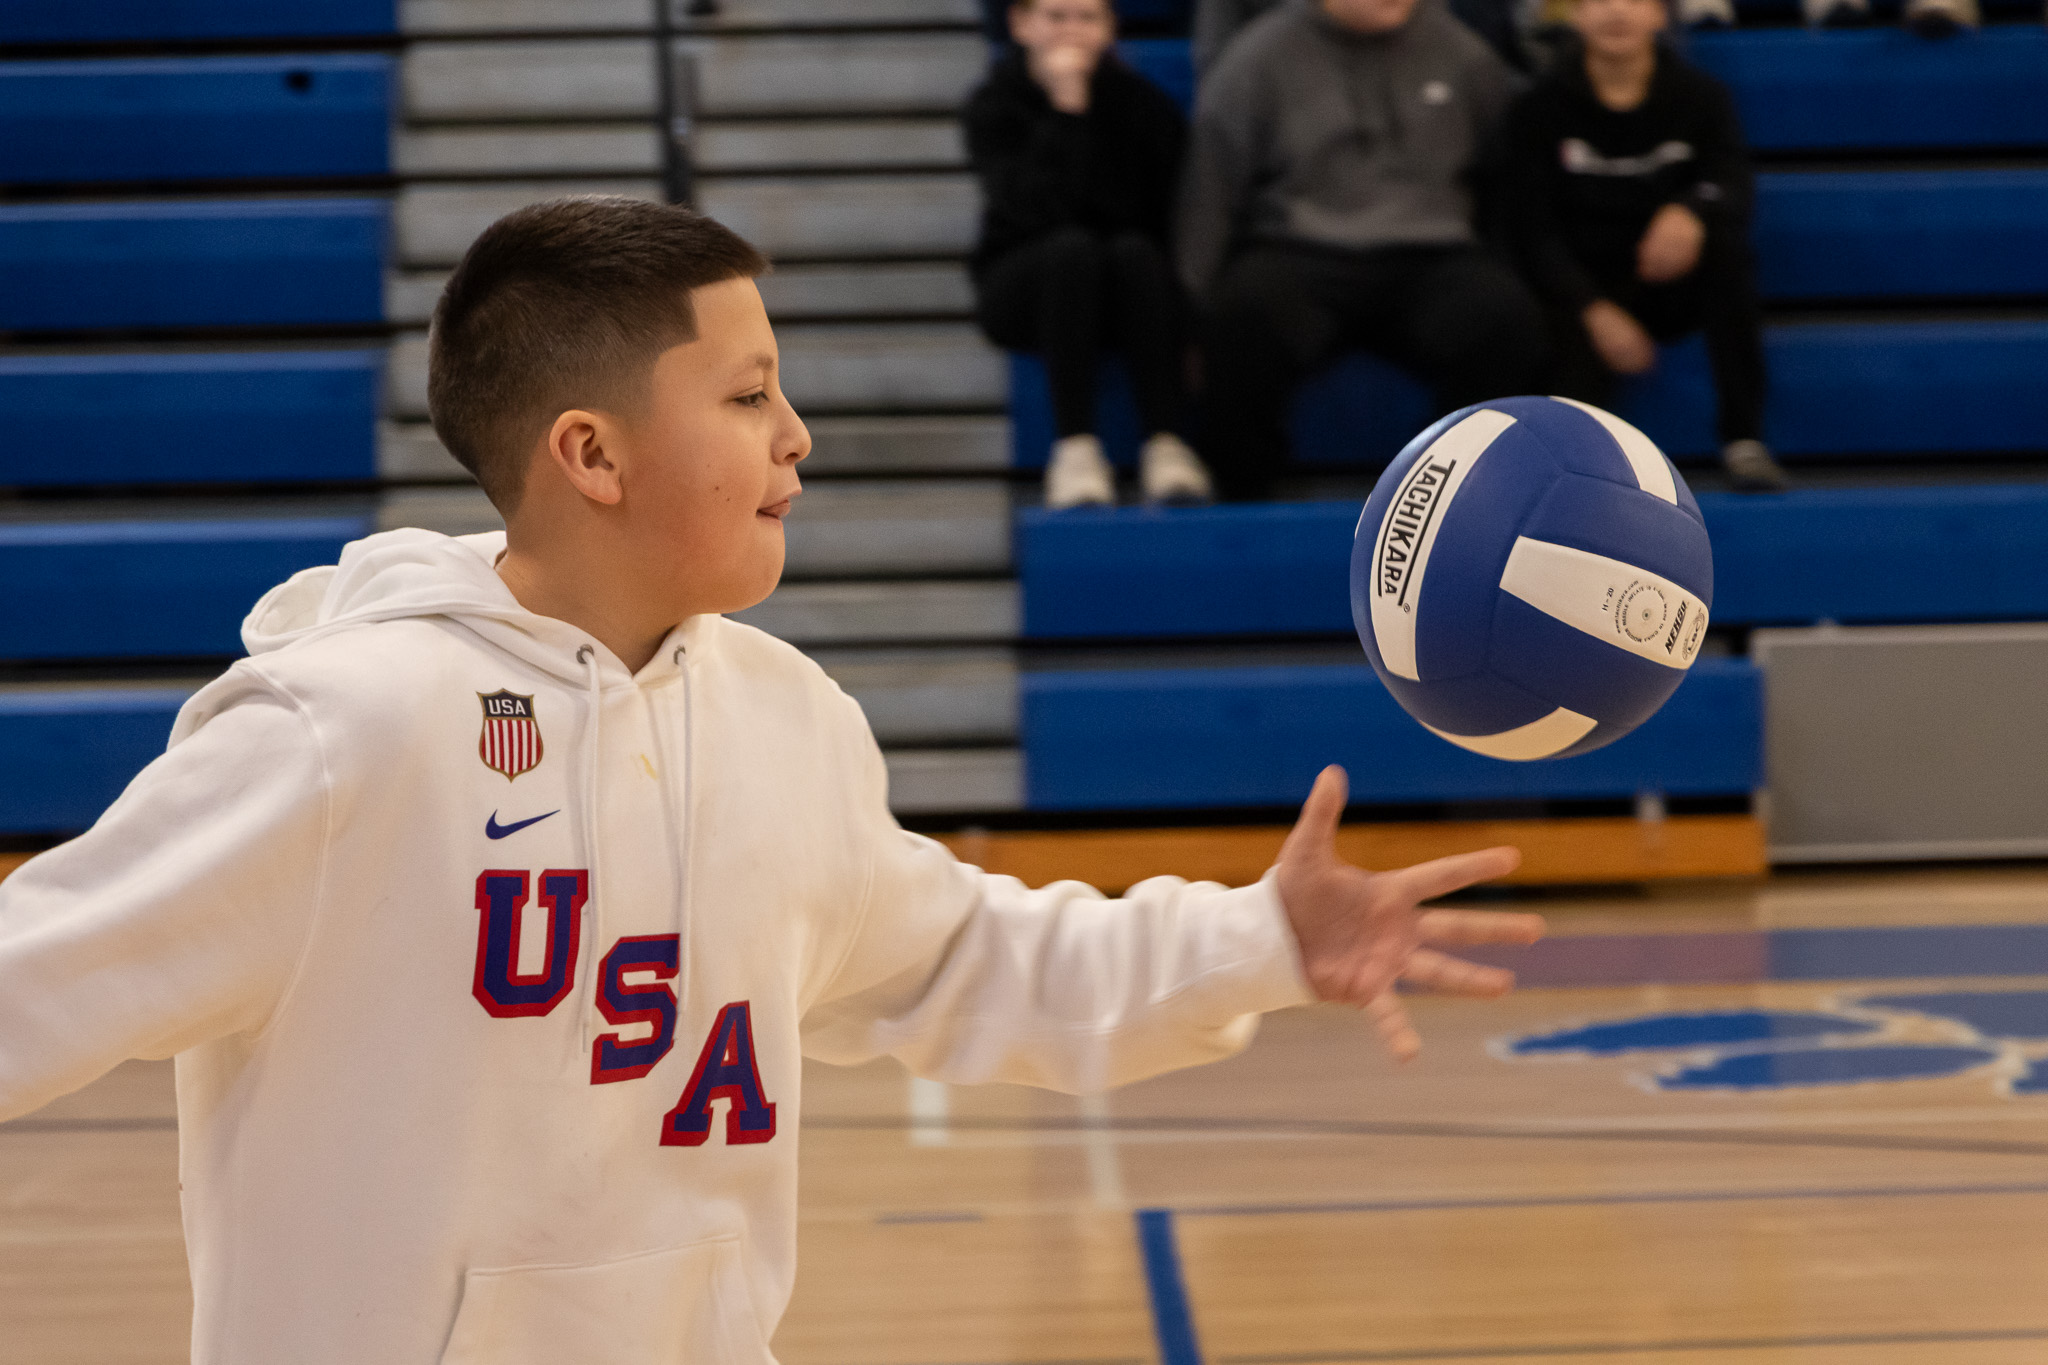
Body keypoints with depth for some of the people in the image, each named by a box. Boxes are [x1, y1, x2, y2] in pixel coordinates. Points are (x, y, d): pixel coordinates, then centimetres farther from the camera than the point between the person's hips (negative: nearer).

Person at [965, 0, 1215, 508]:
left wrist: (1187, 331, -19)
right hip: (1025, 287, -1)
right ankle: (1075, 448, -34)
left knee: (1135, 251, -31)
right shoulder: (994, 105, -7)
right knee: (1073, 246, -33)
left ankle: (1166, 445, -32)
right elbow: (1038, 212, -24)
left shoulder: (1144, 104, -2)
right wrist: (1065, 110, -28)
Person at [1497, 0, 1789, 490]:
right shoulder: (1540, 109, -1)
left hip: (1677, 284, 1)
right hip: (1584, 289, -1)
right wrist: (1594, 310, -24)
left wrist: (1691, 212, -44)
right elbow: (1531, 228, -7)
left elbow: (1732, 187, -17)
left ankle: (1743, 439, -29)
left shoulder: (1700, 96, 1)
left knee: (1726, 242, -32)